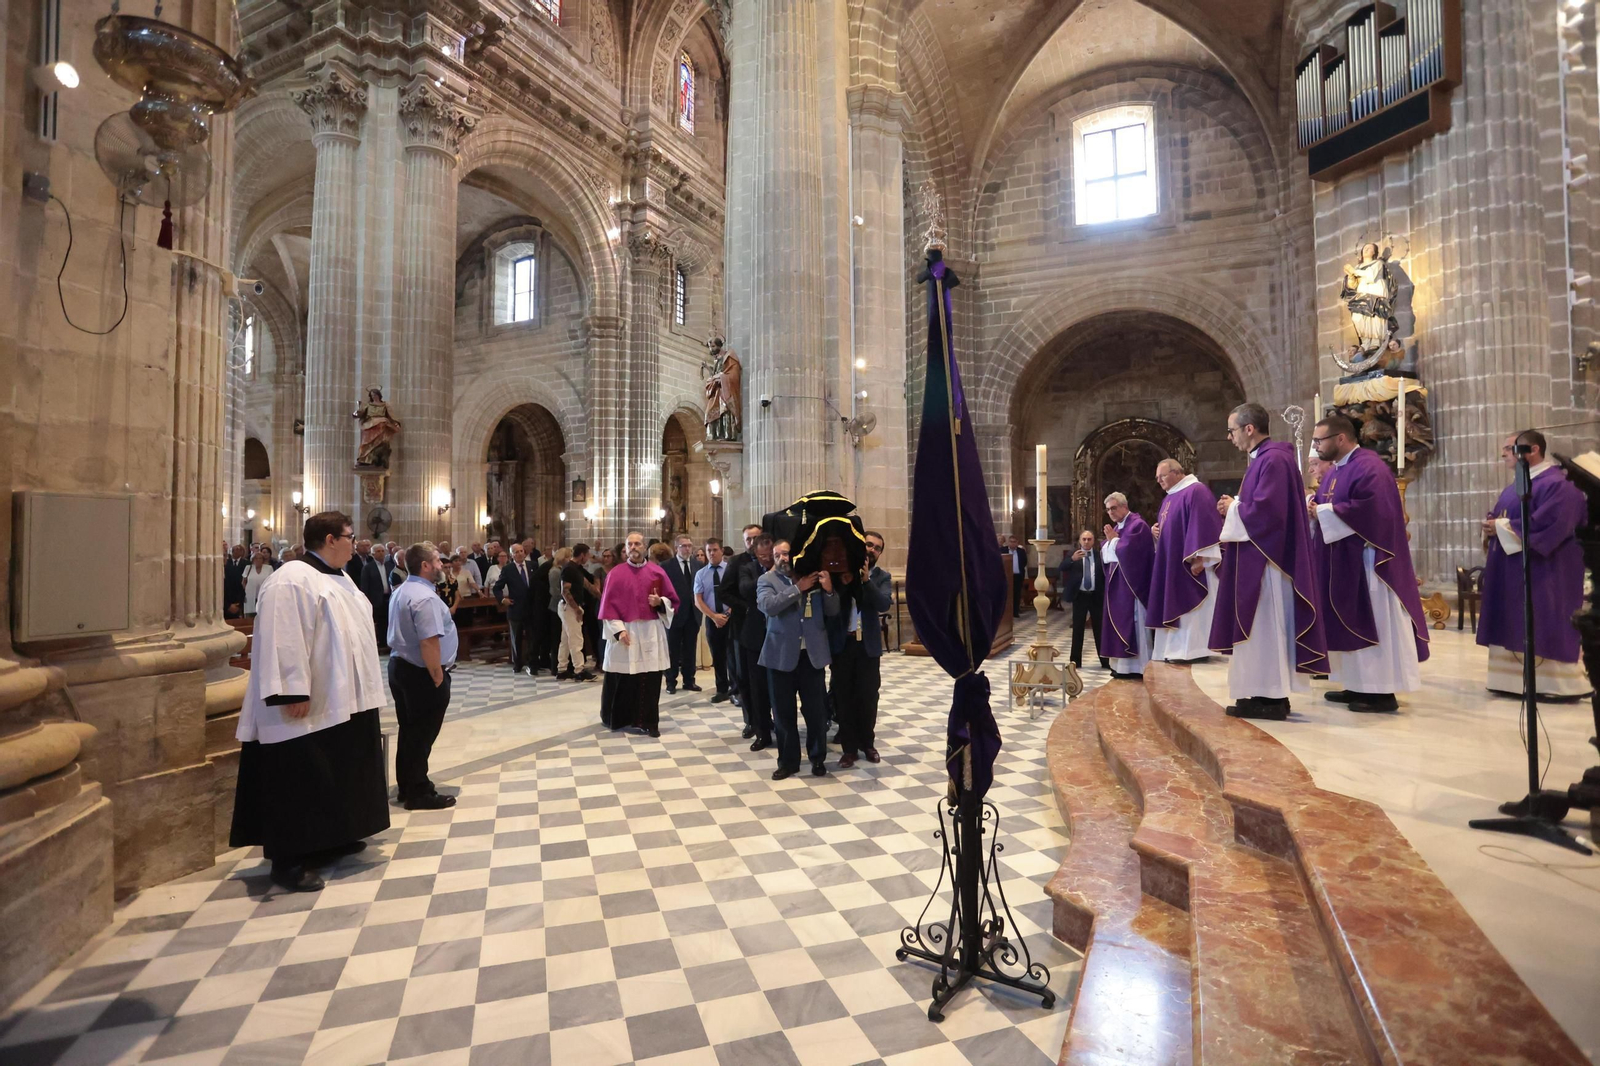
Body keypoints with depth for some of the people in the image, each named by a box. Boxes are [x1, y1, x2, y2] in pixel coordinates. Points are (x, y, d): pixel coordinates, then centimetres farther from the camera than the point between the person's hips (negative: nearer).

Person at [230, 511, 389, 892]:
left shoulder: (339, 579, 14)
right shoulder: (292, 581, -17)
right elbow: (283, 641, -24)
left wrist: (361, 688, 22)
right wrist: (294, 693, -27)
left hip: (343, 702, 10)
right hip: (310, 708, -10)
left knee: (337, 777, 18)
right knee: (302, 783, 0)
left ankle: (333, 840, 32)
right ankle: (289, 861, 10)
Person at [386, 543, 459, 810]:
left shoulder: (400, 592, 12)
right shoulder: (425, 597, -22)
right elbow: (429, 643, -27)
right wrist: (438, 677, -20)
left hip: (400, 666, 10)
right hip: (421, 674, -10)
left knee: (409, 731, 19)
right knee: (422, 734, 2)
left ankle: (406, 787, 30)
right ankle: (418, 793, 13)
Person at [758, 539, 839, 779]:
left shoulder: (814, 576, 4)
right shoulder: (767, 580, 1)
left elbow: (832, 611, 3)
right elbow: (768, 606, -18)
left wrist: (828, 589, -16)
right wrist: (798, 588, -18)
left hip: (812, 653, 1)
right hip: (782, 654, 0)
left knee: (816, 709, 6)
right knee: (783, 711, 7)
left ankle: (818, 758, 24)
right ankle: (788, 761, 22)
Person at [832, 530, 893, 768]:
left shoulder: (882, 577, 4)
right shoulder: (842, 569, 0)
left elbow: (884, 604, -13)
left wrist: (866, 580, -22)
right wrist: (843, 582, -23)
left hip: (868, 644, 1)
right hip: (842, 642, 0)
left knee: (868, 696, 7)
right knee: (843, 696, 5)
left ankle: (867, 743, 27)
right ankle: (849, 747, 18)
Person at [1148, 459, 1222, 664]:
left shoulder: (1196, 491, -12)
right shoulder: (1169, 497, 17)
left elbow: (1202, 526, -20)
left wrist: (1198, 558, -25)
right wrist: (1155, 529, 3)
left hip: (1190, 563, -10)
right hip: (1172, 564, 10)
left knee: (1191, 604, -8)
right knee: (1175, 605, 9)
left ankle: (1194, 649, -5)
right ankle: (1178, 648, 14)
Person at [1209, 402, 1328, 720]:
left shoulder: (1274, 459, -15)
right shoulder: (1262, 459, 17)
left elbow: (1266, 509, -24)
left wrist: (1233, 509, -9)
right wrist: (1234, 507, 6)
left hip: (1267, 557, -10)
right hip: (1258, 555, 10)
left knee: (1265, 624, -5)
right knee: (1261, 625, 11)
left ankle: (1272, 698, 1)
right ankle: (1268, 693, 17)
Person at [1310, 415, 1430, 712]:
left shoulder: (1369, 467, -15)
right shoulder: (1335, 471, 15)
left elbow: (1369, 508, -26)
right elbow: (1330, 508, 19)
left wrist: (1323, 512, -19)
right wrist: (1315, 508, -3)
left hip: (1367, 560, -10)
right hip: (1344, 562, 10)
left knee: (1375, 624, -3)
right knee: (1352, 624, 13)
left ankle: (1383, 692, 4)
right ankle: (1360, 686, 20)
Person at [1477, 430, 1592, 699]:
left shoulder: (1556, 483, -13)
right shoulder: (1516, 485, 16)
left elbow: (1548, 525, -23)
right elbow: (1501, 516, 18)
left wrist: (1503, 528, -18)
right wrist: (1493, 524, -4)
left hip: (1543, 571, -9)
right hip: (1513, 570, 9)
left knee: (1544, 626, -3)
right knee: (1516, 626, 10)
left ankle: (1561, 684, 7)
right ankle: (1517, 680, 16)